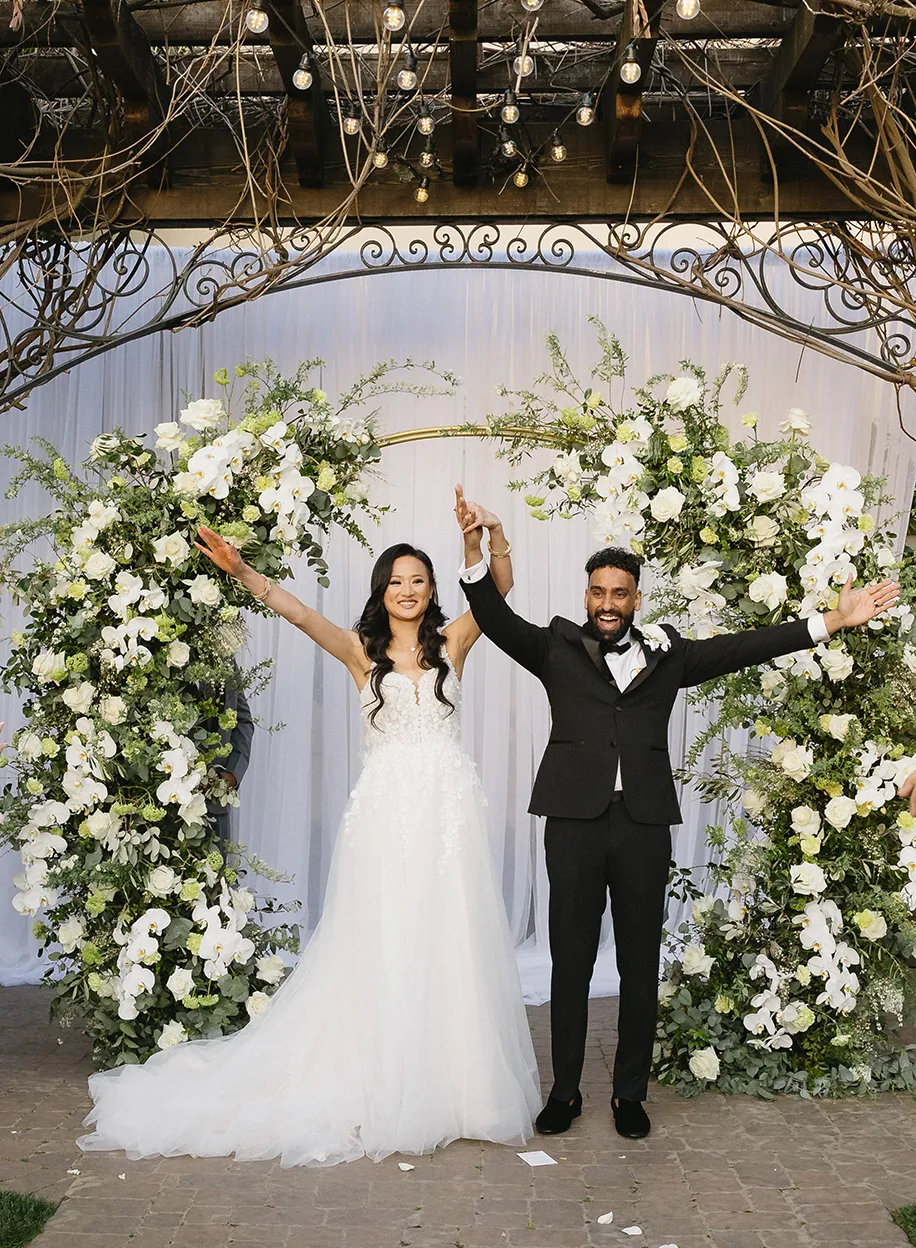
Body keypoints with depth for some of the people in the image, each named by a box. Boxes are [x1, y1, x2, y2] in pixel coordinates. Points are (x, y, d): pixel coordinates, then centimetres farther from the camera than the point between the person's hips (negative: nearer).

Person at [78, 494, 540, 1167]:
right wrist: (242, 571, -24)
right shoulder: (361, 651, 5)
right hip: (387, 812, -1)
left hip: (450, 808, 1)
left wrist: (494, 536, -23)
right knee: (381, 947, 2)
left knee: (452, 947, 4)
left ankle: (455, 1083, 18)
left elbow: (499, 588, -4)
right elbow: (298, 612, -9)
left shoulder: (452, 642, 8)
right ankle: (379, 1089, 15)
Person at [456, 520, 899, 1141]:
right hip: (575, 820, -1)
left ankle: (631, 1093, 23)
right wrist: (474, 550, -17)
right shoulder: (558, 648, 9)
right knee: (570, 961, 6)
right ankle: (565, 1091, 20)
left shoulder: (666, 654, 12)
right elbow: (497, 619, -1)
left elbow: (744, 647, 10)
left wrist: (834, 620, 6)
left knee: (640, 966, 8)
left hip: (644, 824, 1)